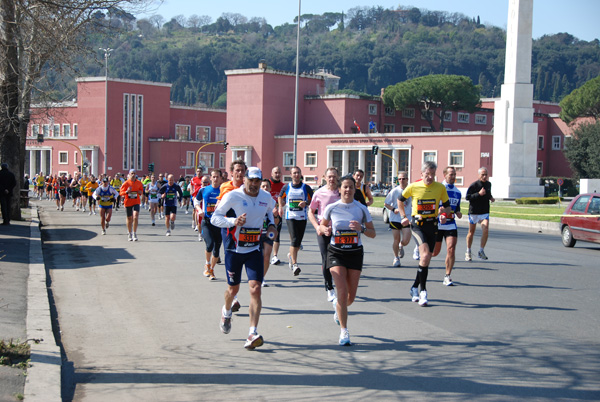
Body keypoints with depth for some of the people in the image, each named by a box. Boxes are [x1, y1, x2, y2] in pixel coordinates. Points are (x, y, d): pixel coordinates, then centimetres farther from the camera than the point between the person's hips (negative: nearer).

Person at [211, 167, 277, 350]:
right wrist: (233, 221, -28)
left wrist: (271, 224, 7)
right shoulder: (232, 196, -13)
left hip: (254, 250, 2)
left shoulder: (266, 196, 1)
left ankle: (253, 334, -14)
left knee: (255, 288, -13)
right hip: (234, 250, -2)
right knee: (233, 288, 11)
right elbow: (214, 218, -11)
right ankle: (226, 312, 47)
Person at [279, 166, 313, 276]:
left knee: (299, 242, 7)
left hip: (302, 217, 1)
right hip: (290, 217, -1)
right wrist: (281, 207, 13)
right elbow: (281, 197, 24)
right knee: (294, 239, -16)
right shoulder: (286, 187, 6)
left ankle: (291, 256, 37)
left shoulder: (306, 188, 2)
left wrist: (306, 203, -12)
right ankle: (294, 264, -17)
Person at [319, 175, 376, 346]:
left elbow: (373, 234, 2)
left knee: (351, 295, 7)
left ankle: (339, 310, 43)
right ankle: (344, 331, -8)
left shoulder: (362, 209, -2)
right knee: (342, 290, -16)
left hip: (355, 253, 2)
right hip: (336, 253, -2)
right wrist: (324, 230, -11)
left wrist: (361, 228, -18)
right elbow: (321, 226, 12)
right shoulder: (331, 208, -3)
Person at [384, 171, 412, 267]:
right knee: (396, 239, 4)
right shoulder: (395, 191, -4)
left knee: (405, 241, -9)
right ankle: (396, 258, 23)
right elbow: (386, 203, 0)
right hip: (395, 219, -1)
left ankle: (401, 246, 28)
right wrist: (394, 209, -16)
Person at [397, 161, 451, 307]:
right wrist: (403, 216, 8)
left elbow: (447, 206, 9)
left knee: (426, 258, 6)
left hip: (432, 225, 3)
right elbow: (401, 200, 14)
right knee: (425, 254, -22)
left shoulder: (440, 188, -1)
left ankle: (415, 288, 25)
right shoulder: (413, 187, -4)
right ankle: (423, 291, -15)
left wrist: (444, 214, -12)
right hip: (417, 224, -3)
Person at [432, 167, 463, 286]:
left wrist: (458, 213, 0)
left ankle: (447, 276, -3)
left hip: (451, 225, 3)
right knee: (435, 252, 6)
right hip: (436, 225, -3)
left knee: (451, 249, -12)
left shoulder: (458, 192, 10)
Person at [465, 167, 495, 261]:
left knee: (485, 230, -16)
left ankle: (481, 251, -2)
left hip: (485, 212, 3)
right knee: (471, 232, 9)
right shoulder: (474, 185, -10)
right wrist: (479, 194, -23)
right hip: (474, 212, -3)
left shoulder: (489, 184, 9)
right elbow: (467, 197, -14)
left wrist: (490, 197, 6)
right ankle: (468, 252, 26)